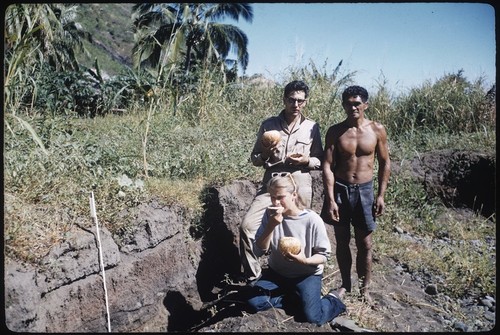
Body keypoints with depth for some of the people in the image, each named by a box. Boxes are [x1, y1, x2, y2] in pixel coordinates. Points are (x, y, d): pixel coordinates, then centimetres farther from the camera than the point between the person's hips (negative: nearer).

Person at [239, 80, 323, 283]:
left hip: (300, 186, 0)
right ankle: (252, 276, 4)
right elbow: (254, 158, 9)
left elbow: (320, 161, 10)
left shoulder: (312, 128, 4)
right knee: (247, 225, -12)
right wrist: (265, 154, -13)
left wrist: (306, 160, -11)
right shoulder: (268, 125, 3)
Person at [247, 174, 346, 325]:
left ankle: (333, 299, 13)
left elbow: (324, 255, -10)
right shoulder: (270, 215, -11)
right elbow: (259, 251, -15)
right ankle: (298, 298, 2)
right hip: (277, 272, 4)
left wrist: (305, 261, -32)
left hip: (307, 274, -3)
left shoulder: (313, 220, -19)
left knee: (313, 317, -19)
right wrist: (271, 225, -29)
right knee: (254, 303, -16)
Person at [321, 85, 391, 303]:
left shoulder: (377, 130, -3)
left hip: (364, 190, 0)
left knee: (365, 244, 7)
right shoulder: (335, 132, -5)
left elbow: (384, 163, 4)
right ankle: (345, 284, 30)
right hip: (340, 189, 0)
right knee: (342, 241, 12)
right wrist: (331, 199, -14)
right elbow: (327, 166, -8)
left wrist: (381, 195, 0)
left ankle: (364, 289, 24)